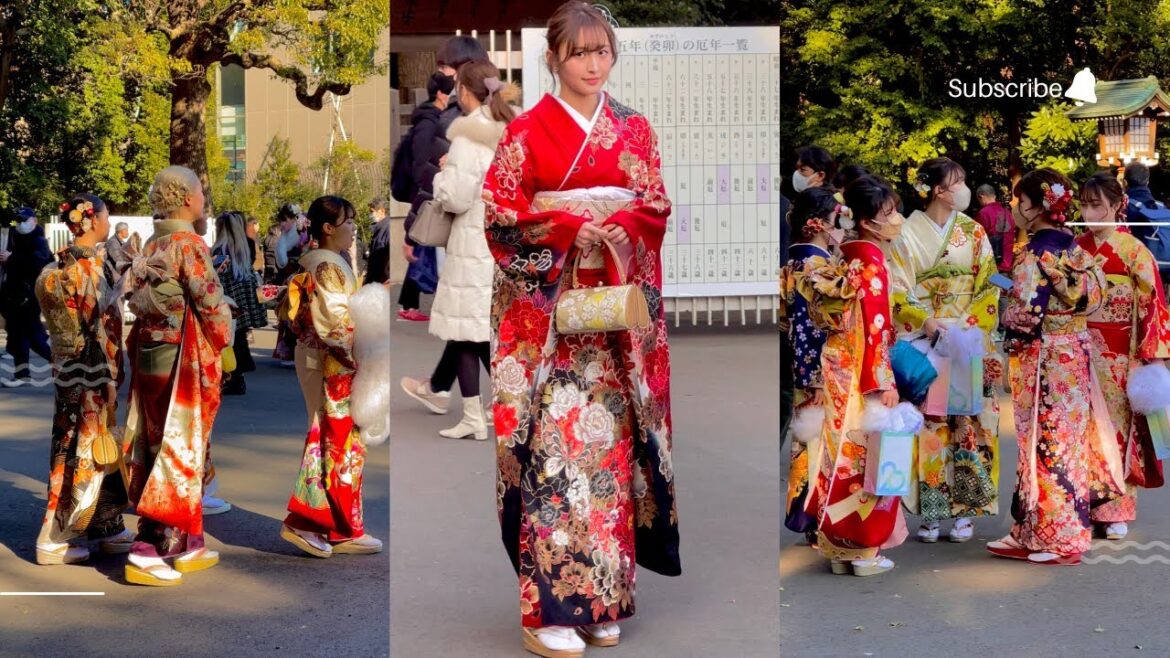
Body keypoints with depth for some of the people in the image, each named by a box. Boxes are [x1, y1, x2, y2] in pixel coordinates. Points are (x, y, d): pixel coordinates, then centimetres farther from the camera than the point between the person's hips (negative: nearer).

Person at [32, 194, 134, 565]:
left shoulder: (84, 261, 11)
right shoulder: (83, 265, -17)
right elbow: (95, 325, -20)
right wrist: (109, 377, -19)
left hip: (93, 371, 9)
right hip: (85, 372, -9)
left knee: (100, 448, 14)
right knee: (80, 452, -3)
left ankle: (107, 526, 22)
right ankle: (54, 540, 5)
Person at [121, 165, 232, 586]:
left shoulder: (152, 247, 11)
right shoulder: (189, 244, -13)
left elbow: (140, 303, 13)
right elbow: (212, 305, -14)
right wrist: (222, 345, 2)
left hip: (149, 358, 8)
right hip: (184, 364, -8)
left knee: (176, 453, 14)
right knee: (178, 456, -3)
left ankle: (188, 547, 22)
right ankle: (147, 553, -3)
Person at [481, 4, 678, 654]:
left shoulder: (636, 130, 11)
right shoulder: (527, 131, 1)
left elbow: (656, 210, 7)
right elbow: (501, 214, -4)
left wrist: (610, 228, -12)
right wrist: (573, 226, -16)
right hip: (545, 308, -3)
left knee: (610, 439, 4)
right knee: (553, 439, -8)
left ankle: (604, 597, 13)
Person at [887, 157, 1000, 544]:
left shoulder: (974, 233, 7)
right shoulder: (909, 233, 0)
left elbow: (989, 288, 5)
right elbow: (896, 291, -3)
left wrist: (968, 324, -10)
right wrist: (926, 322, -17)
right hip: (924, 343, -2)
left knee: (968, 423, 0)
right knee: (928, 424, -2)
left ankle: (964, 510, 7)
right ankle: (930, 512, 5)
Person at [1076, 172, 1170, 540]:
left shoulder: (1133, 251, -6)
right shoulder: (1077, 248, 6)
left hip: (1119, 358, -3)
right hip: (1080, 353, 4)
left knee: (1117, 427, 1)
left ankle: (1116, 510, 11)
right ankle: (1083, 505, 13)